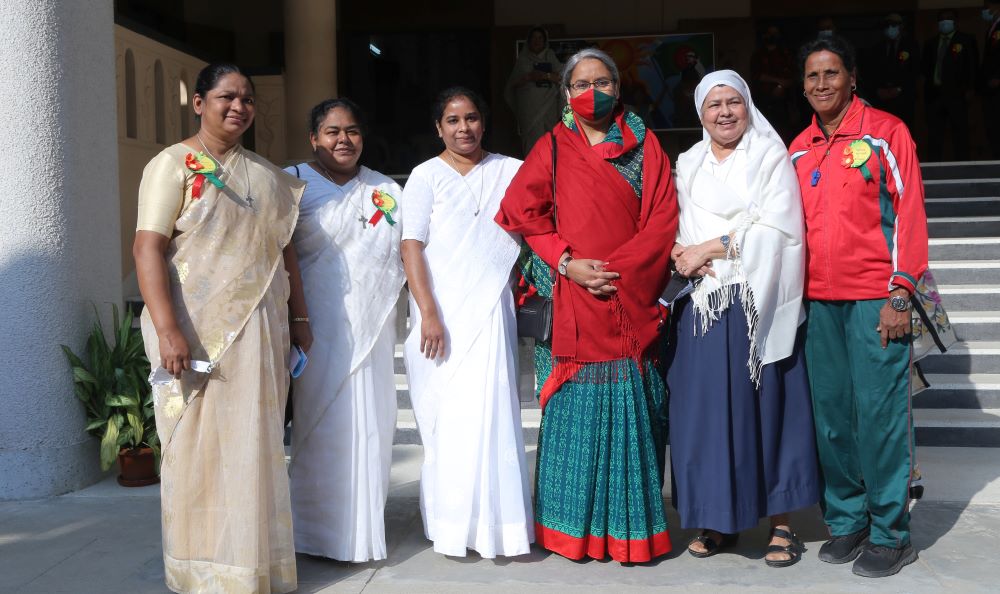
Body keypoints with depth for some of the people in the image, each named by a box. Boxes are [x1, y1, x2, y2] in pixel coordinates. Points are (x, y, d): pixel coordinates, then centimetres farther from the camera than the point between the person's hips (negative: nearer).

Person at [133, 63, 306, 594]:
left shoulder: (267, 175, 15)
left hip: (260, 332, 5)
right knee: (200, 445, 3)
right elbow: (147, 248, -13)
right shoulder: (173, 165, -4)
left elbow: (284, 249, 18)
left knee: (256, 445, 9)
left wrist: (299, 318, 12)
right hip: (198, 331, -5)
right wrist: (167, 330, -22)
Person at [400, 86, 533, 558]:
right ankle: (452, 525, 15)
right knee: (448, 416, 3)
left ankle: (496, 524, 12)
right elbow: (412, 247, -6)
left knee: (490, 412, 1)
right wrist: (429, 313, -14)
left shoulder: (509, 171, 11)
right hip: (443, 312, -2)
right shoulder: (426, 176, 2)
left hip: (491, 312, 2)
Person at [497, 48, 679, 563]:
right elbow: (521, 212, 3)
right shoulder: (553, 148, 11)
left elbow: (663, 219, 3)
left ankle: (633, 523, 13)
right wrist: (569, 263, -9)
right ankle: (575, 526, 13)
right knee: (576, 412, 1)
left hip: (633, 301, 1)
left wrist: (617, 268, -9)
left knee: (633, 414, 1)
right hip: (573, 302, 0)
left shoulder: (644, 145, 11)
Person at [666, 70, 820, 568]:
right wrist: (681, 255, -11)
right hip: (701, 306, 3)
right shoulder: (687, 165, 16)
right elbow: (669, 230, 10)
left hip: (758, 303, -3)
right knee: (706, 408, 2)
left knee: (766, 406, 0)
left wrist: (710, 247, -11)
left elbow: (776, 229, -8)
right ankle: (718, 518, 14)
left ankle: (781, 521, 10)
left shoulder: (771, 157, 4)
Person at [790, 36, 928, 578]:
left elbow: (909, 213, -4)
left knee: (879, 412, -3)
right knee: (830, 413, 7)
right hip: (817, 302, 5)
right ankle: (845, 522, 21)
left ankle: (890, 534, 10)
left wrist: (899, 294, -10)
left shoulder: (885, 132, 0)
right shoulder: (798, 149, 14)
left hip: (875, 298, -4)